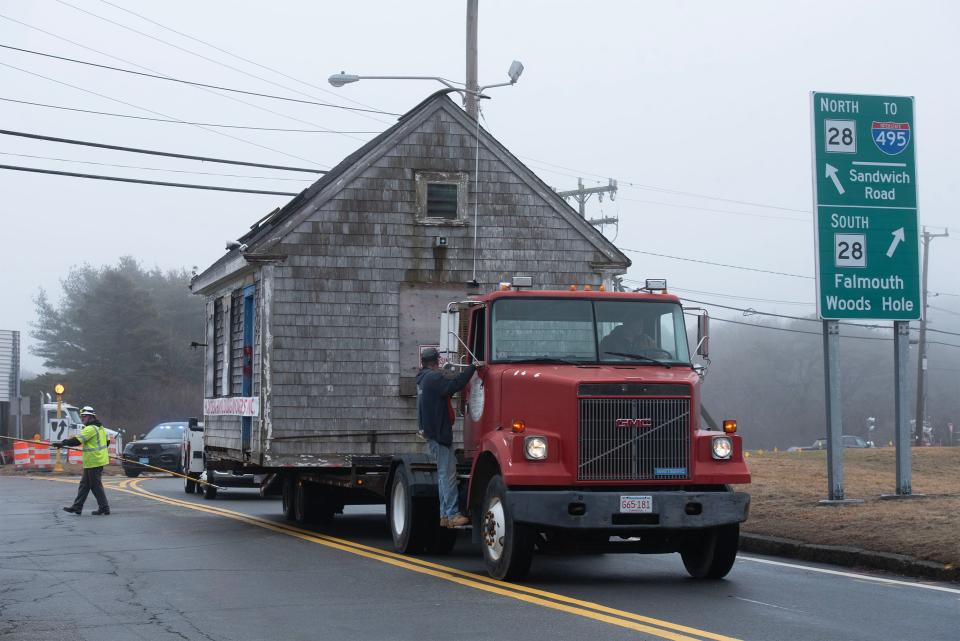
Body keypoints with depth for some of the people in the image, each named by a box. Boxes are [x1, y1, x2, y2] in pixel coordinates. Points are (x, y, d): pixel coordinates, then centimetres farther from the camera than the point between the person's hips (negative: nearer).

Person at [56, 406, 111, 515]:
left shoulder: (90, 429, -17)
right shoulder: (100, 427, 13)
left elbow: (77, 440, -21)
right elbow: (107, 441, 22)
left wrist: (62, 443, -14)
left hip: (93, 461, -10)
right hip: (100, 459, 10)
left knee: (96, 485, -2)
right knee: (84, 484, 12)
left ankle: (104, 507, 4)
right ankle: (77, 507, 14)